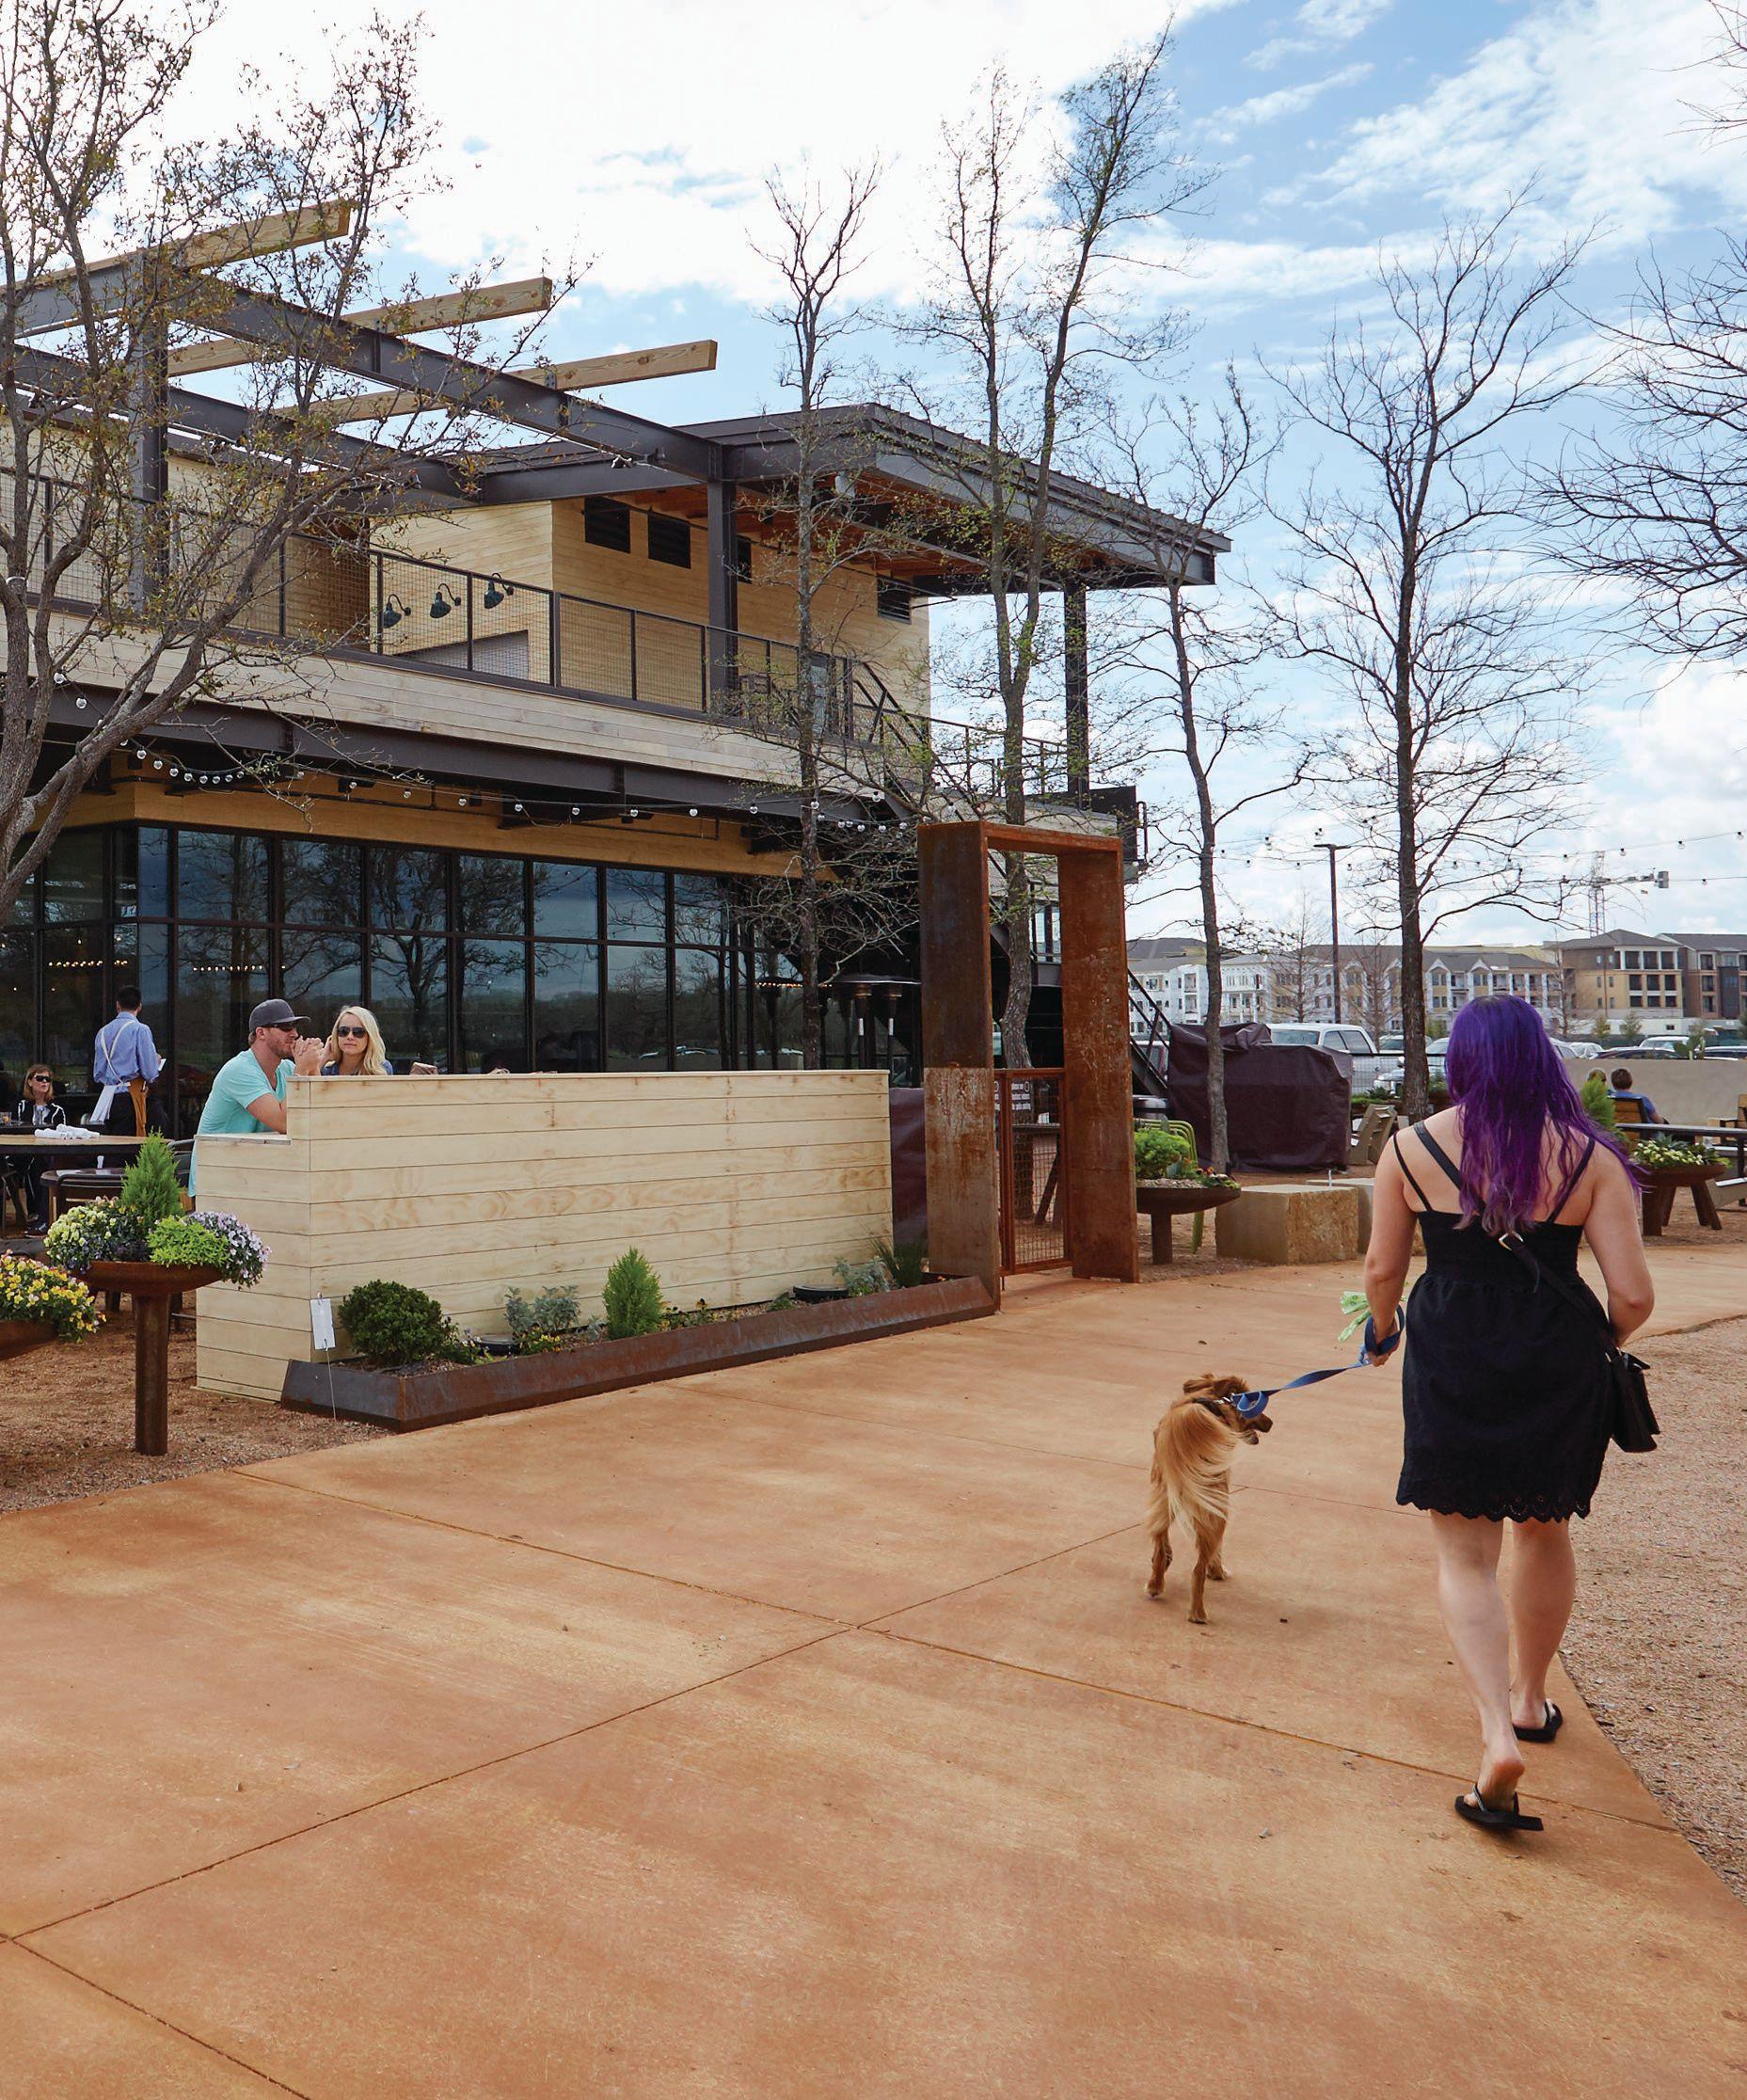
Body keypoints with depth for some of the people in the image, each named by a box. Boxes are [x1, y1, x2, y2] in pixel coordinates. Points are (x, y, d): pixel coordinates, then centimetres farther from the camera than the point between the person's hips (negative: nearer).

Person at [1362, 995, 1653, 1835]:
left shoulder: (1411, 1150, -6)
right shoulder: (1588, 1156, -5)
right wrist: (1603, 1343, 15)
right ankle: (1531, 1698, 41)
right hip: (1558, 1367, 2)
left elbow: (1381, 1272, -1)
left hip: (1450, 1363, -1)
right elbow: (1633, 1296, -7)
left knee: (1464, 1554, 7)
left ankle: (1499, 1733, -10)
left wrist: (1384, 1327, 21)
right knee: (1544, 1531, 23)